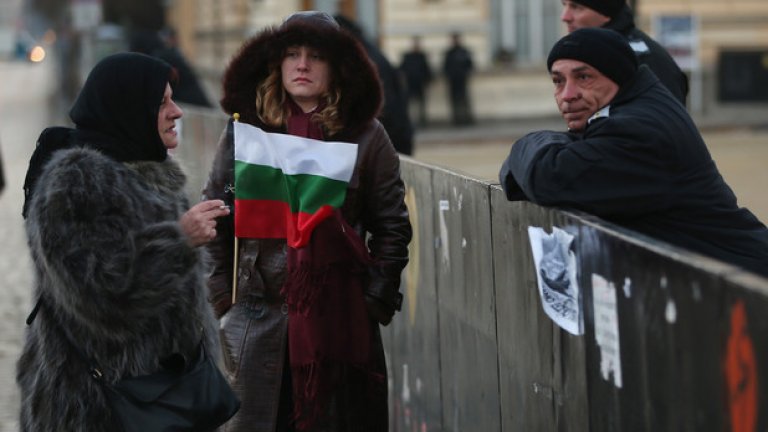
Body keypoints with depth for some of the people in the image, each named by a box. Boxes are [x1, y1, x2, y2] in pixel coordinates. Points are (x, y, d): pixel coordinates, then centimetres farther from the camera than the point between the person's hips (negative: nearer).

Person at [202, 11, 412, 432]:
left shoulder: (365, 136, 2)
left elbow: (391, 225, 5)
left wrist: (377, 299, -2)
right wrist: (222, 294, 1)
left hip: (342, 316, 0)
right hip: (257, 315, 1)